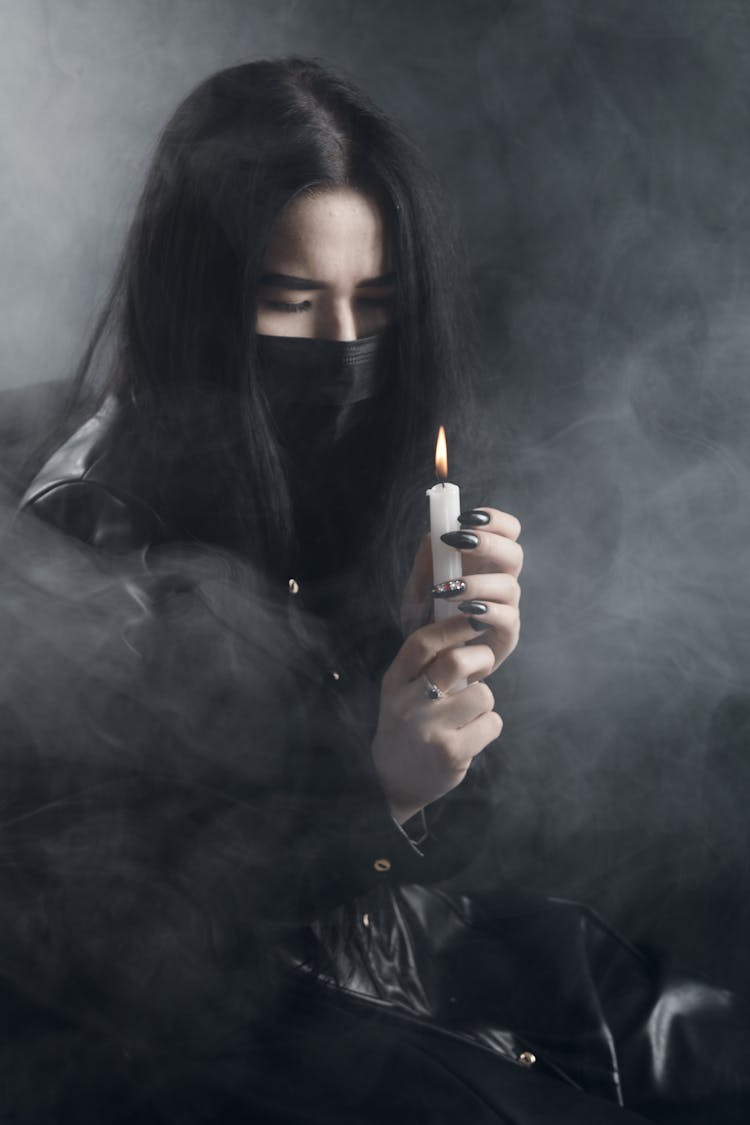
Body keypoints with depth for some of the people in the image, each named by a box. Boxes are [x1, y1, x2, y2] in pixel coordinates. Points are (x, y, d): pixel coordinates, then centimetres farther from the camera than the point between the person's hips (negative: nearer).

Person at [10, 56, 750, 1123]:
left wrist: (459, 661, -14)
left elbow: (438, 846, 4)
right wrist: (370, 789, -25)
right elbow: (121, 940, -15)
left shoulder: (375, 478, 0)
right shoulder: (86, 545, -19)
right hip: (211, 1027, -5)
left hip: (417, 955, 5)